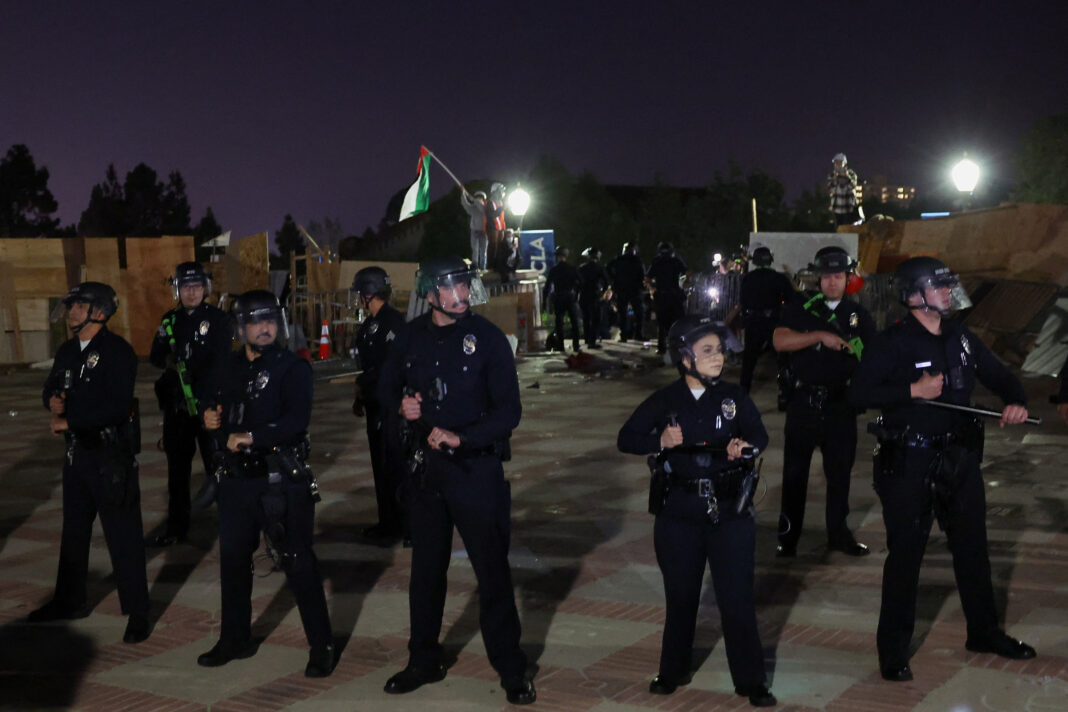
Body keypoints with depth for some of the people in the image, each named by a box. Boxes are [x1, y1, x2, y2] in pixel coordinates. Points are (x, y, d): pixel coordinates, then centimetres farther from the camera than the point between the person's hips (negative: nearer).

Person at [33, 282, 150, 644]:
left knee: (123, 535, -3)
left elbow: (116, 407, -25)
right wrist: (53, 400, -3)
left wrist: (69, 421, -18)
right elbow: (51, 387, 21)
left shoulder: (117, 352, -16)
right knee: (74, 529, 20)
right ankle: (70, 601, 35)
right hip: (78, 450, 8)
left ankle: (137, 612, 6)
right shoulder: (69, 350, 9)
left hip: (111, 454, -8)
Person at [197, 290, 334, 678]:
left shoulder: (293, 367, -9)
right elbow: (213, 408, 23)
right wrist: (210, 419, 0)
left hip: (282, 479, -6)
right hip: (237, 477, 6)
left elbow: (297, 420, -22)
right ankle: (235, 638, 32)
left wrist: (252, 437, -29)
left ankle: (321, 646, 7)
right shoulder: (228, 369, 10)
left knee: (298, 561, -3)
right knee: (233, 558, 15)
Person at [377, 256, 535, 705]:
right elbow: (387, 387, 15)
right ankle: (424, 662, 31)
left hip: (475, 468, -4)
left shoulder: (487, 338, -9)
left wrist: (460, 437, -22)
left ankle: (511, 670, 14)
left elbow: (509, 411, -12)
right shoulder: (412, 337, 2)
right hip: (424, 466, 4)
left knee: (492, 570, 1)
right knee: (426, 568, 15)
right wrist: (401, 405, -8)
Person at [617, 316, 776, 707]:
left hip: (729, 511, -1)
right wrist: (660, 442, -19)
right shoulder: (665, 401, -2)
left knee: (737, 598, 0)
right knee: (681, 595, 14)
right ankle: (673, 671, 32)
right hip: (679, 513, 1)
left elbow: (759, 434, -11)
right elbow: (626, 438, -1)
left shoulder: (734, 397, -1)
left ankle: (751, 680, 12)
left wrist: (745, 447, -33)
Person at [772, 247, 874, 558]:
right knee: (795, 470, 4)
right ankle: (788, 536, 14)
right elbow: (780, 340, -12)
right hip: (804, 401, -2)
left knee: (840, 470, 10)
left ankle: (838, 532, 24)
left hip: (841, 403, 2)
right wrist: (820, 336, -20)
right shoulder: (801, 309, 2)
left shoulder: (858, 315, 9)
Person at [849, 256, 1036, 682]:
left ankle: (984, 632, 33)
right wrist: (913, 390, -24)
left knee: (972, 547, 16)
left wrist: (1016, 402, -4)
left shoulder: (961, 338, 7)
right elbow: (860, 393, -18)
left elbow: (999, 376, 16)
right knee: (905, 555, 1)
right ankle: (893, 649, 13)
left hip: (959, 456, 6)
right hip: (909, 462, -6)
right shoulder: (893, 343, -11)